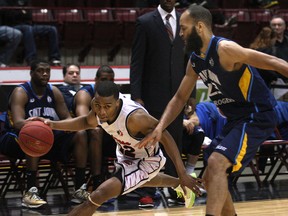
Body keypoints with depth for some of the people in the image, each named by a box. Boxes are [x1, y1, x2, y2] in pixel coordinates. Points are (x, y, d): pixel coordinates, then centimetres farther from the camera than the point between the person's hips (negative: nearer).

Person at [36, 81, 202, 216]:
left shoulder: (134, 117, -42)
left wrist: (183, 174, -36)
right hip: (126, 154, 8)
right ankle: (179, 185, 68)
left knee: (99, 195, -23)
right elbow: (86, 122, 0)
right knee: (141, 180, 40)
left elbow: (165, 138, -33)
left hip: (146, 160, -8)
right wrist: (54, 125, -15)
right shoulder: (100, 107, -23)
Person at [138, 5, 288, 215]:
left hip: (257, 116, -10)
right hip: (236, 119, 10)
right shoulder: (195, 60, 7)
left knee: (216, 163, -26)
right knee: (210, 178, 12)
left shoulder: (224, 50, -20)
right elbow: (180, 98, 16)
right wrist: (159, 128, 3)